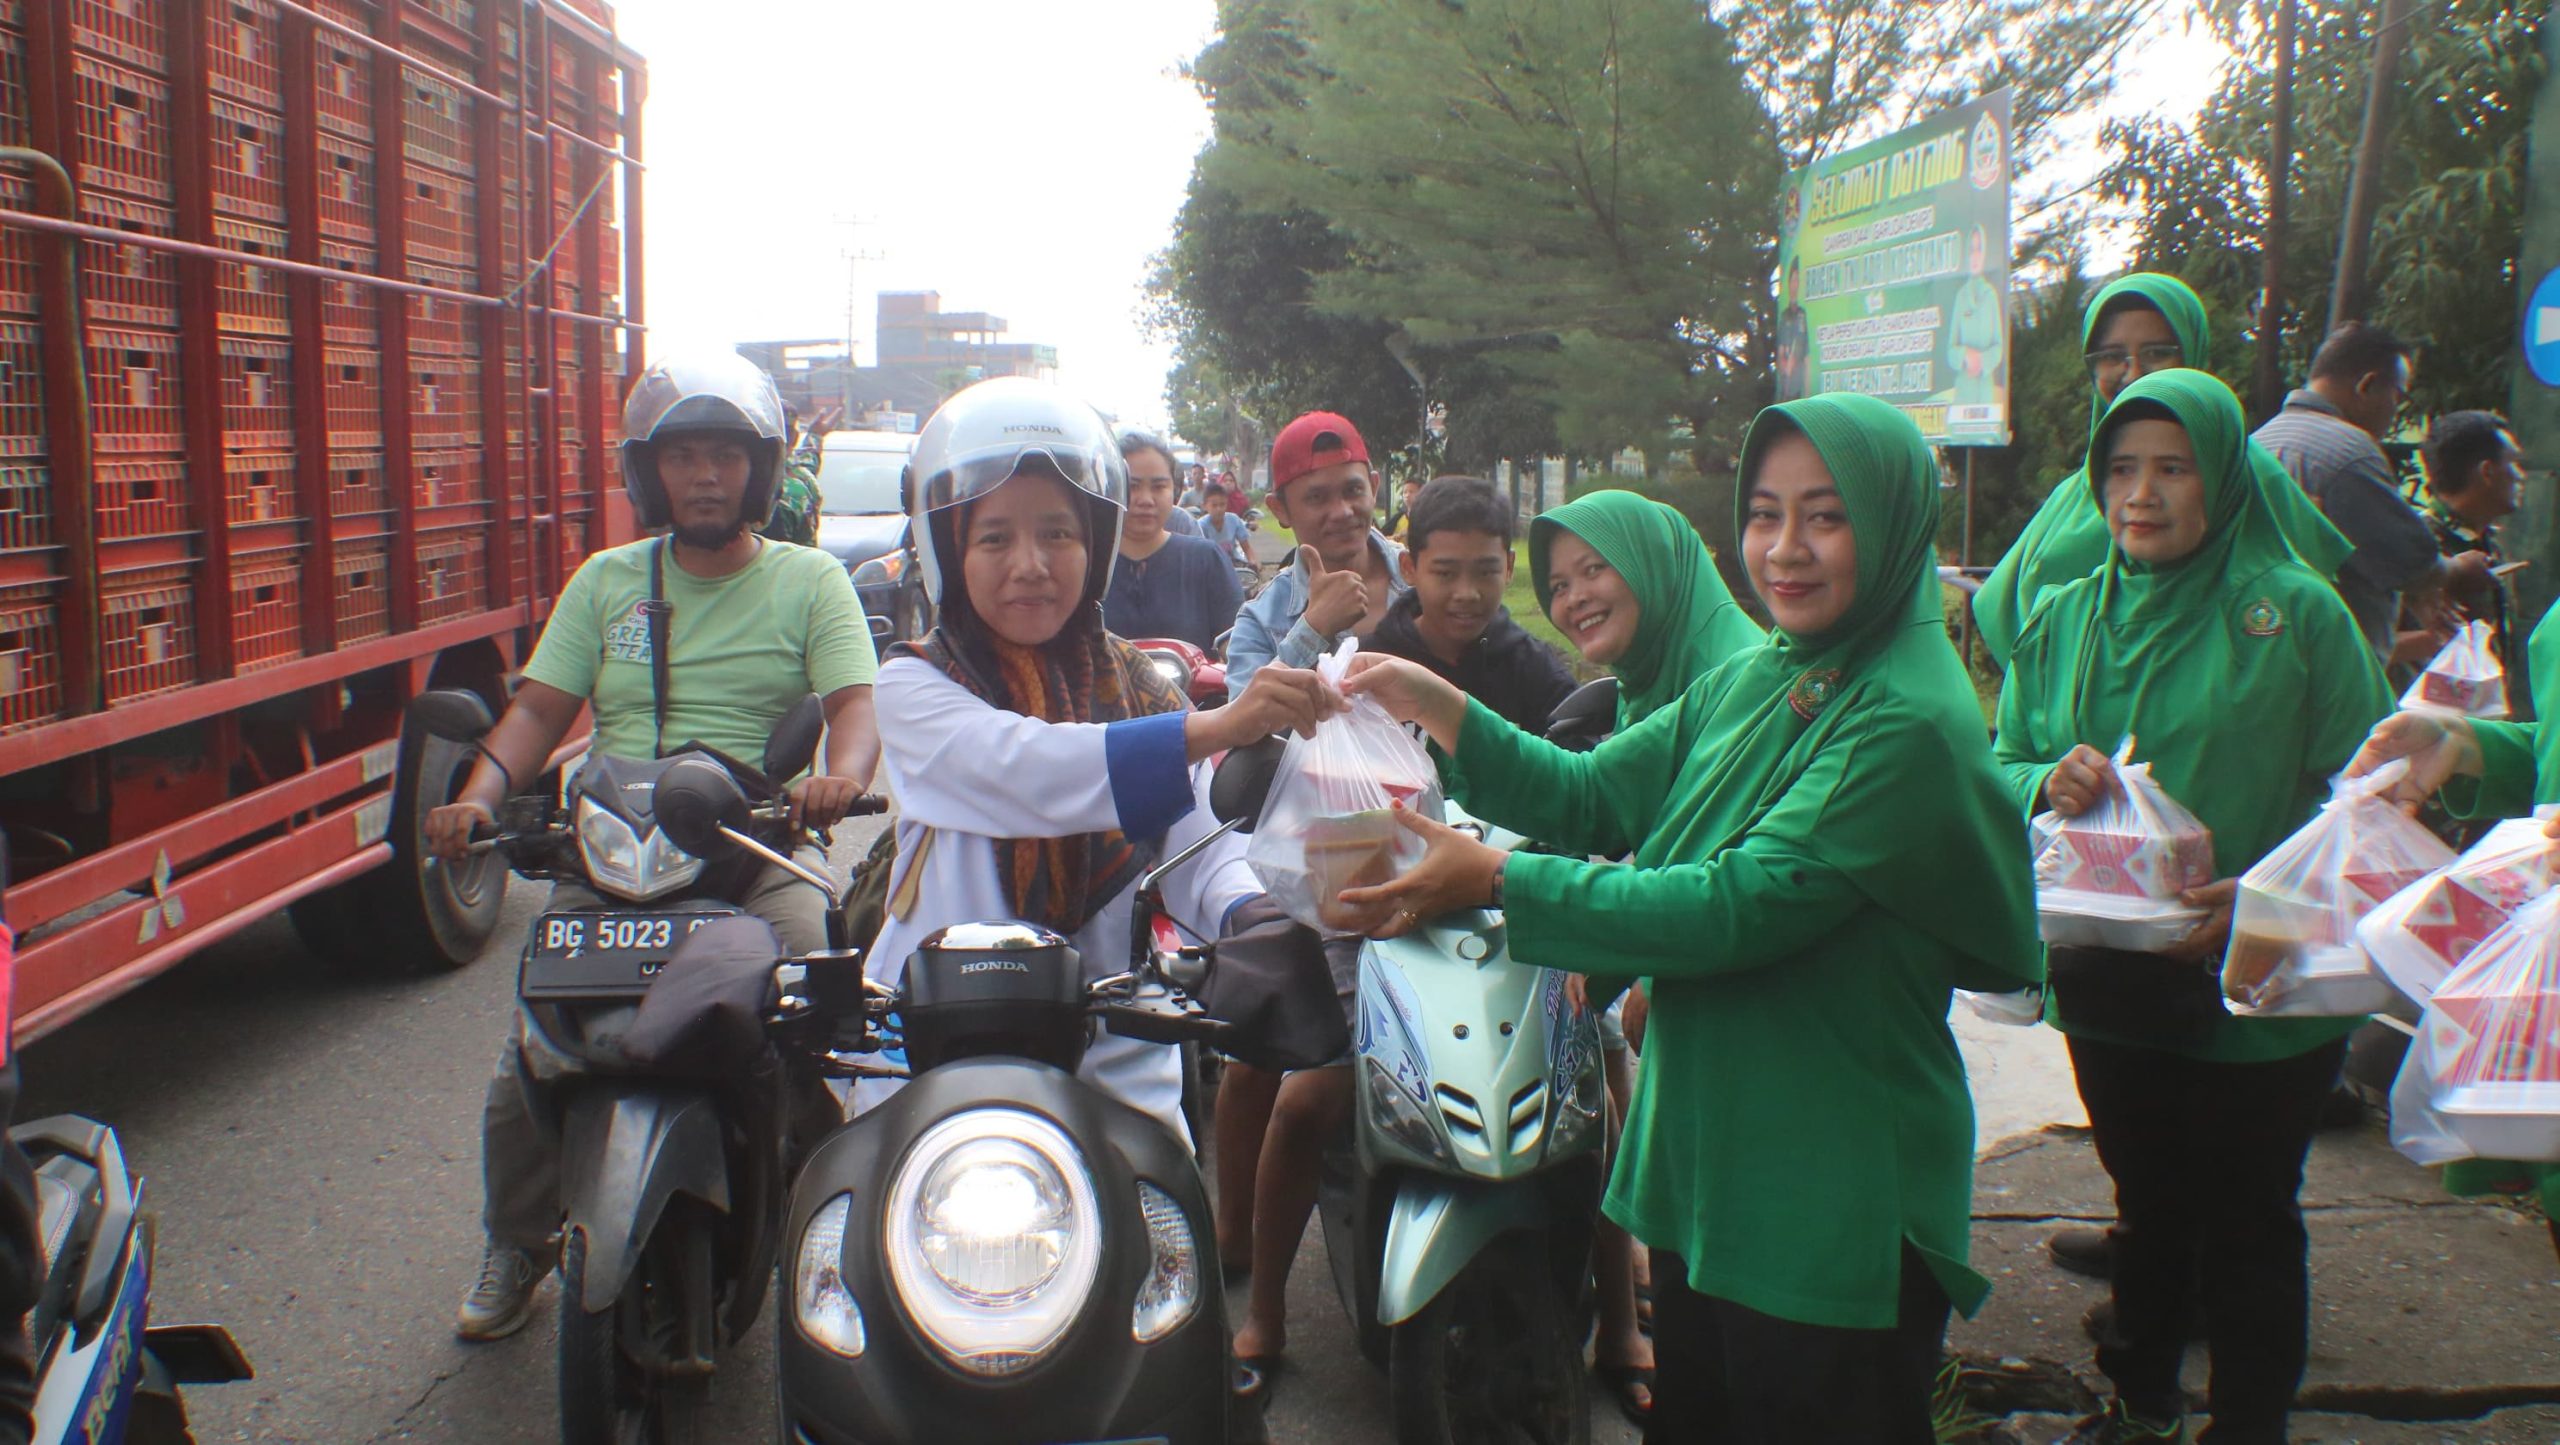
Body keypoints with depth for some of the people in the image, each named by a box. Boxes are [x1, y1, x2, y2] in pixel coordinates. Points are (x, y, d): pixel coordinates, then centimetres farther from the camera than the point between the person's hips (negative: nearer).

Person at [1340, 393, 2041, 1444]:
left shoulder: (1907, 721, -20)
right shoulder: (1752, 680, 5)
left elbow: (1745, 905, -27)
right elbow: (1592, 797, 5)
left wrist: (1500, 881, -26)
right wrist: (1441, 710, -9)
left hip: (1834, 1213, -8)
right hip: (1699, 1163, 8)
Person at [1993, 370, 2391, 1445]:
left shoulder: (2295, 612, -9)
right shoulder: (2063, 620, 4)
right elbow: (2002, 770, 8)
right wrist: (2047, 782, -16)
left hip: (2259, 998, -4)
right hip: (2109, 986, 4)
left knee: (2248, 1225, 9)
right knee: (2147, 1206, 21)